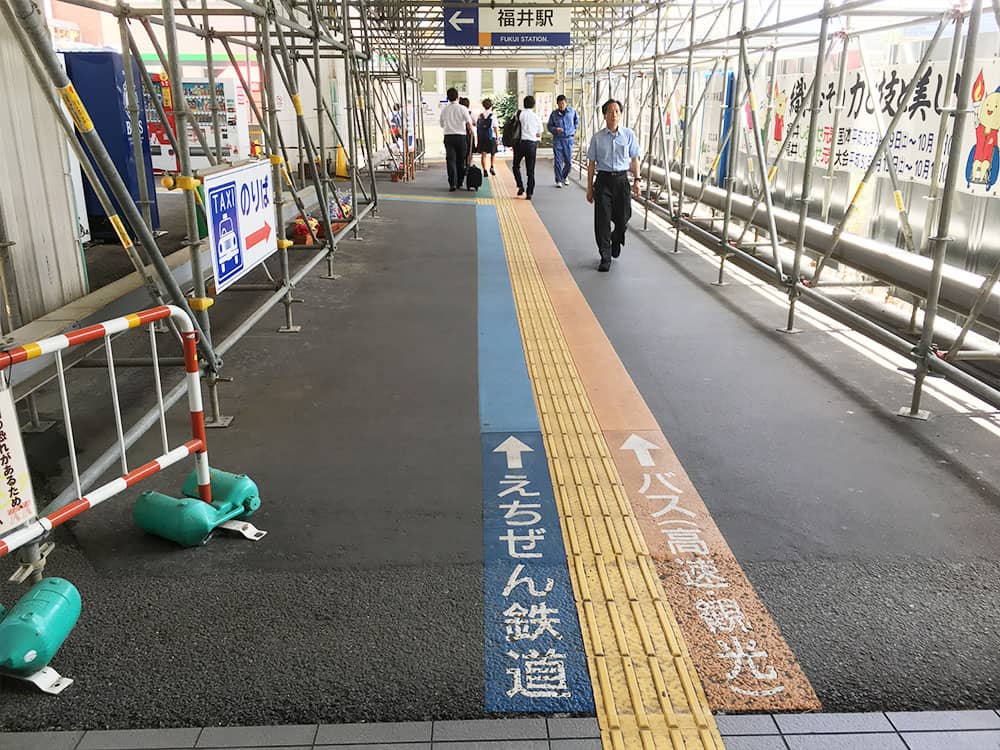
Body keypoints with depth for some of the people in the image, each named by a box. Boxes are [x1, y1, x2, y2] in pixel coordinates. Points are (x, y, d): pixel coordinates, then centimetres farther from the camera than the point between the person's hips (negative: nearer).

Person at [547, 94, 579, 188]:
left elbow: (577, 120, 22)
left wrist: (574, 129, 16)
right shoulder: (554, 113, -2)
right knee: (558, 161, -2)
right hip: (557, 139, -1)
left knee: (569, 162, 4)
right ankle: (559, 180, 7)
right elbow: (549, 126, 3)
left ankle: (565, 176, 30)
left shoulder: (572, 111, 3)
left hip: (569, 139, 1)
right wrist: (555, 129, -15)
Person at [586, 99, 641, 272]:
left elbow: (634, 159, 9)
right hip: (603, 180, -1)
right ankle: (605, 258, 6)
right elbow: (591, 164, 5)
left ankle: (616, 240, 40)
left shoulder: (629, 135, 3)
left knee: (622, 218, 5)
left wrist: (636, 180, 1)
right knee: (602, 220, -3)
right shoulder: (597, 138, 1)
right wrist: (590, 188, 4)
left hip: (622, 179, 1)